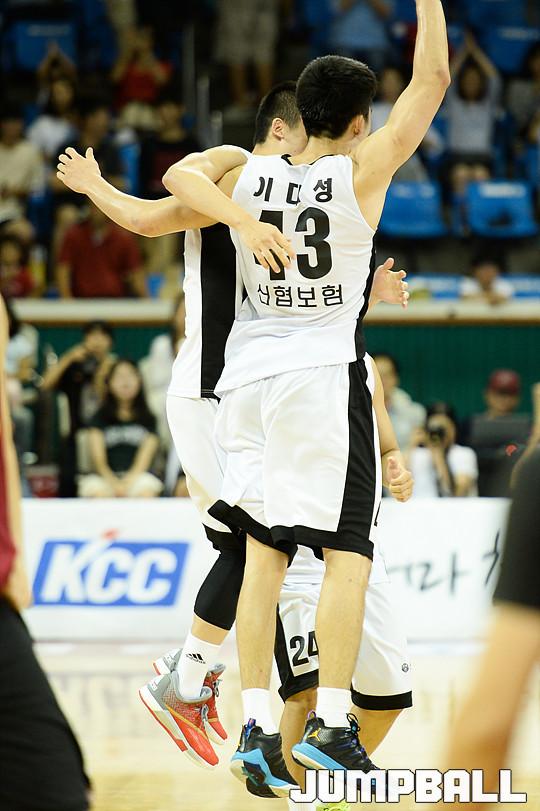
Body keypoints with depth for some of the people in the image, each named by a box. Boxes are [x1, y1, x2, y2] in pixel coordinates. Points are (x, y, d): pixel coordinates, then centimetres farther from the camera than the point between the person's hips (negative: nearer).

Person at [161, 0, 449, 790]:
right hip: (326, 373, -4)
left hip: (250, 372, 5)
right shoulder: (361, 171, -7)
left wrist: (240, 217, -15)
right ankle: (331, 723, -11)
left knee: (265, 550, 6)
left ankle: (257, 726, 0)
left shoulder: (249, 174, 5)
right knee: (347, 552, -1)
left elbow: (181, 175, -5)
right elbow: (432, 80, -4)